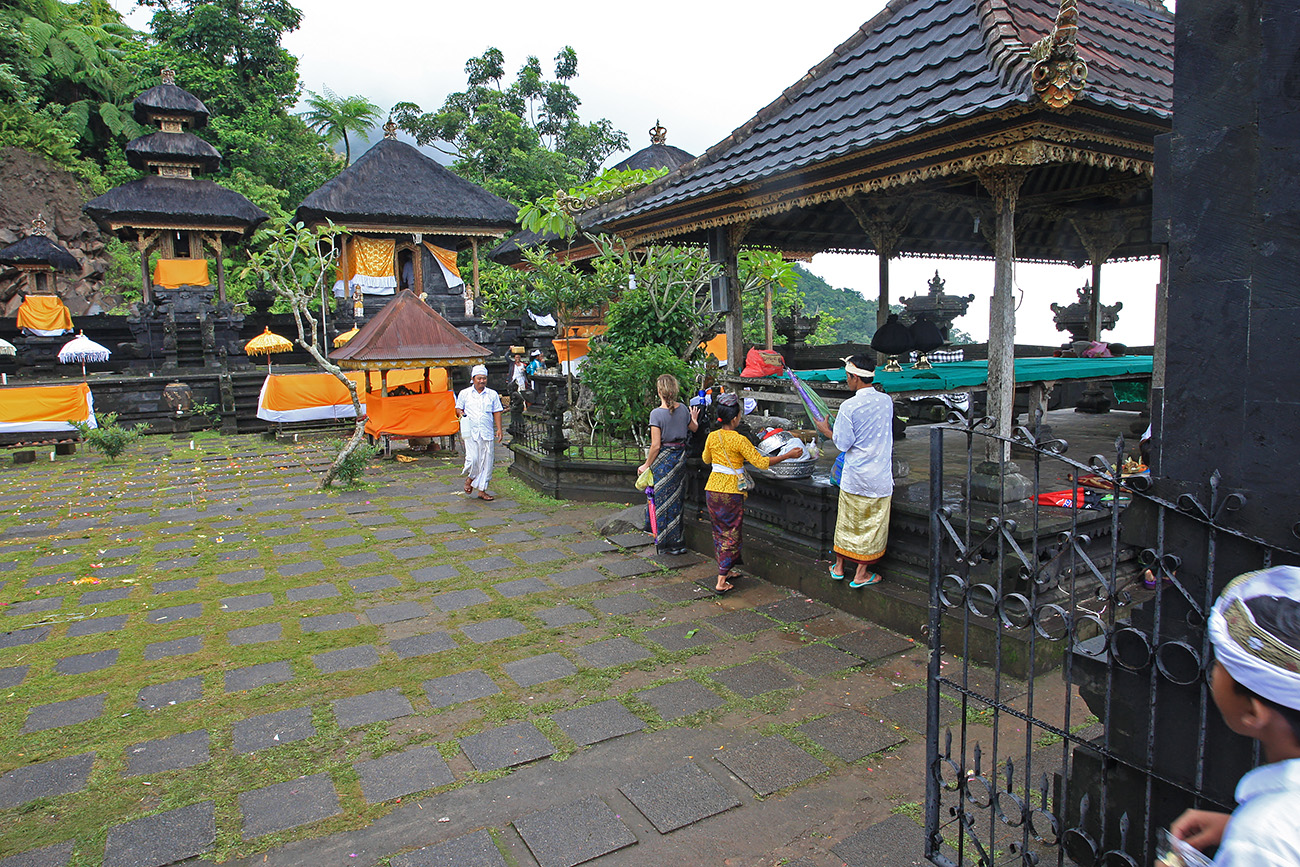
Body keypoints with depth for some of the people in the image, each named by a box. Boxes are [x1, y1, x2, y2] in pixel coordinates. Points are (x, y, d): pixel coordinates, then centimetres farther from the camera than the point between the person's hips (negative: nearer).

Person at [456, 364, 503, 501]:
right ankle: (469, 478, 19)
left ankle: (482, 490, 11)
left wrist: (499, 429, 2)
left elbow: (496, 413, 10)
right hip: (471, 431, -2)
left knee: (487, 461, 1)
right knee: (473, 459, -13)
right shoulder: (464, 393, 8)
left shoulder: (492, 394, 10)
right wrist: (461, 414, -7)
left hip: (487, 432, 2)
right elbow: (458, 408, 16)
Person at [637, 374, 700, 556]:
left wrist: (646, 465, -5)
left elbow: (656, 445, -17)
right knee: (676, 497, 15)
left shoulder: (656, 413, -16)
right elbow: (694, 428, 20)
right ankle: (677, 539, 23)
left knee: (663, 499, 5)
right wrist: (694, 419, 42)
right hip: (680, 456, 5)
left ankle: (667, 543, 12)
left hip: (664, 458, -5)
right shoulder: (683, 409, 0)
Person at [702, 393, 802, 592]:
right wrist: (788, 455, -9)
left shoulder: (712, 437, 1)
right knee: (731, 535, 4)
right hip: (731, 492, -5)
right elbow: (761, 462, -15)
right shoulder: (739, 440, -16)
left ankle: (724, 571, 29)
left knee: (719, 532, 18)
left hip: (712, 489, 6)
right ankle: (721, 581, 1)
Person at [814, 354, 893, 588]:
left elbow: (843, 444, -11)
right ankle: (861, 575, 16)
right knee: (872, 524, 10)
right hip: (880, 477, 2)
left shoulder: (848, 407, -15)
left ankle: (839, 567, 28)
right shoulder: (887, 401, -2)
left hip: (854, 476, -2)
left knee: (847, 522, 14)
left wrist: (826, 430, 6)